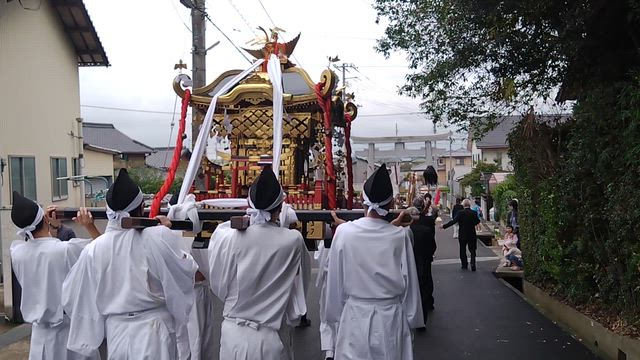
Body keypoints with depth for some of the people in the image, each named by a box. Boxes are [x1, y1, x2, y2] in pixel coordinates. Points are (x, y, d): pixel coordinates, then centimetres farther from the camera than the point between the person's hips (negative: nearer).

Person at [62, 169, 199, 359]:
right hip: (153, 331, -2)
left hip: (116, 332, 2)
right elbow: (188, 270, -4)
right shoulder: (160, 237, -18)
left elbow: (71, 296, 2)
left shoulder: (93, 249, -9)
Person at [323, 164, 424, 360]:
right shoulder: (400, 235, -10)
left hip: (355, 317, -1)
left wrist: (335, 314, 11)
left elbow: (335, 280, -3)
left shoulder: (343, 231, -12)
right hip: (391, 318, 1)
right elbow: (409, 282, -3)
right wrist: (412, 318, 11)